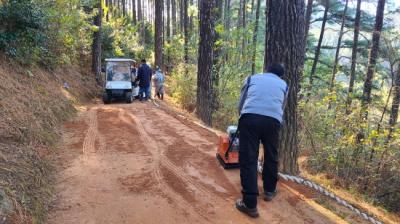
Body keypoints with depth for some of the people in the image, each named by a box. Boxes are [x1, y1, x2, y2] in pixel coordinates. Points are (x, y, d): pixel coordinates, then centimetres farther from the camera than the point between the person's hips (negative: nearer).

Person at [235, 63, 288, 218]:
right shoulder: (284, 85, 29)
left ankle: (250, 204, 4)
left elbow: (240, 104, 29)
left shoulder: (252, 78, 27)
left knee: (248, 159, 2)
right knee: (271, 157, 22)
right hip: (273, 120, 2)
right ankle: (269, 191, 40)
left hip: (250, 117, -1)